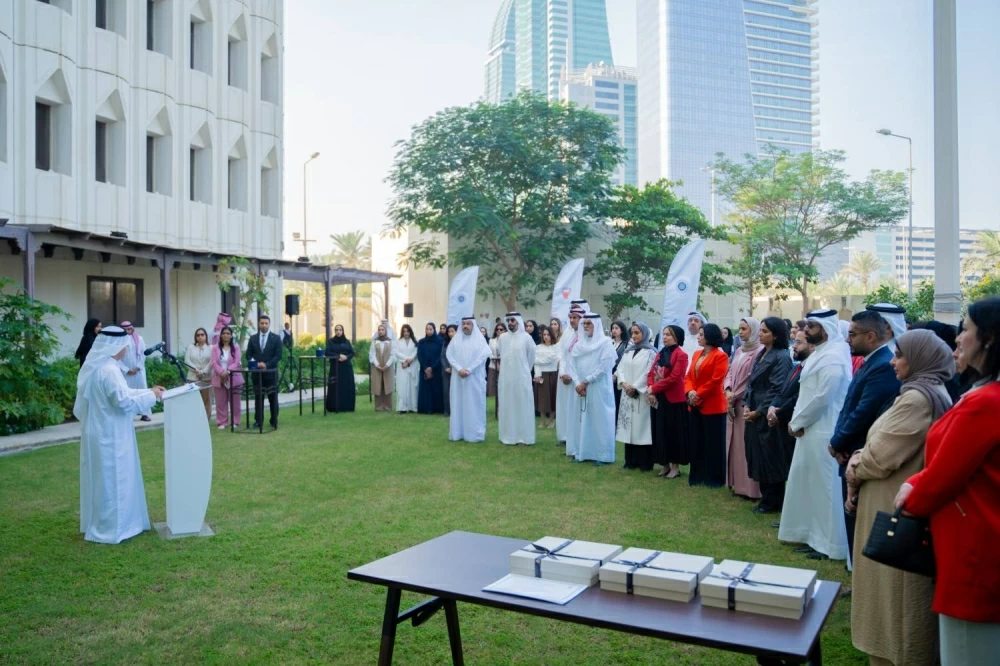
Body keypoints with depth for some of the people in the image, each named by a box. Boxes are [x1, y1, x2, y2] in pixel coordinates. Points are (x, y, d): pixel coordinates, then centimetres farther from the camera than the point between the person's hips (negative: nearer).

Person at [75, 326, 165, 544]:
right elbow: (124, 401, -24)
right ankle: (111, 529, 9)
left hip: (99, 432, 10)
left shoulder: (96, 366, 9)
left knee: (102, 480, 18)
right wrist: (151, 395, -11)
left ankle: (100, 524, 29)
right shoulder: (108, 370, -23)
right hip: (110, 435, -10)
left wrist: (148, 391, 13)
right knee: (113, 481, 0)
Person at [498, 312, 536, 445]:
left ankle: (525, 436, 10)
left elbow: (531, 357, 5)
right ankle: (509, 436, 13)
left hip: (522, 378, -2)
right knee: (507, 406, 6)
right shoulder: (502, 337, 2)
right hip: (506, 377, 3)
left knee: (523, 406, 2)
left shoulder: (526, 337, -5)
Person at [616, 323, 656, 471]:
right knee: (629, 427, 6)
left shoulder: (650, 352, -3)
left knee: (642, 427, -5)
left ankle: (645, 463, 2)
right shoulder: (628, 351, 15)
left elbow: (649, 373, -12)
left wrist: (635, 388, -14)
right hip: (627, 394, 6)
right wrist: (624, 383, -10)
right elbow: (620, 368, 8)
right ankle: (631, 461, 14)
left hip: (642, 395, -6)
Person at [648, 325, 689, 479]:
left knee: (674, 432, 0)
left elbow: (674, 378, -19)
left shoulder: (681, 355, -10)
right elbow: (651, 374, 10)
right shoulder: (660, 354, 14)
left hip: (674, 400, -7)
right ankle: (665, 465, 20)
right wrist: (650, 389, -9)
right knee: (660, 431, 10)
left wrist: (654, 389, -15)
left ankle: (675, 466, 10)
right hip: (658, 399, 8)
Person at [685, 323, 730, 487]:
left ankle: (715, 478, 9)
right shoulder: (696, 354, 14)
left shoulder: (720, 356, -10)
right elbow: (689, 376, 11)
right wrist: (690, 391, -8)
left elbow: (715, 381, -18)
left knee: (713, 443, 0)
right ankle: (698, 476, 22)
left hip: (712, 406, -8)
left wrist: (698, 395, -16)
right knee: (696, 442, 12)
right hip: (695, 406, 8)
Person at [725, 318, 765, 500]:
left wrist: (736, 395, -10)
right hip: (734, 403, 8)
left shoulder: (760, 351, -11)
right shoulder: (738, 350, 15)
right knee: (735, 443, 11)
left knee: (747, 444, -5)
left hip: (748, 404, -8)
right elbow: (730, 373, 14)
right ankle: (738, 482, 20)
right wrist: (728, 391, -4)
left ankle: (749, 486, 1)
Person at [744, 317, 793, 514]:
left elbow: (777, 389, -17)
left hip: (768, 415, -8)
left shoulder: (782, 357, -13)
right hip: (754, 413, 8)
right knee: (759, 457, 12)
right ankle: (767, 498, 23)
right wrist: (747, 406, 2)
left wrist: (758, 412, -14)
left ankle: (773, 502, 12)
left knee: (770, 457, 1)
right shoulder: (761, 354, 13)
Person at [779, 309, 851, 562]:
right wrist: (797, 421, 7)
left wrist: (797, 422, -12)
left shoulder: (832, 357, -18)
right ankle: (814, 535, 28)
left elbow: (822, 397, -22)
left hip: (823, 432, -10)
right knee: (810, 484, 16)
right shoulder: (821, 354, 15)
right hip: (812, 429, 10)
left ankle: (829, 544, 8)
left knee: (824, 486, -2)